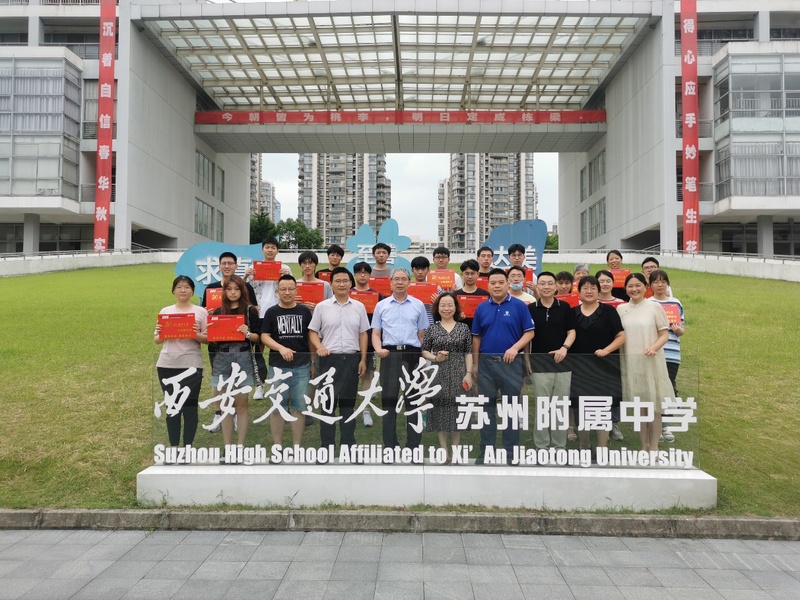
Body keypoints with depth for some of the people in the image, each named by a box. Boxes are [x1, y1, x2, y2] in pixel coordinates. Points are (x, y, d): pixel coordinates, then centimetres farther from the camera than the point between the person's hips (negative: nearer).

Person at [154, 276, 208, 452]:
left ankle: (188, 448, 10)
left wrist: (197, 335, -18)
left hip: (191, 365, -3)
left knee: (190, 406, 1)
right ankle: (173, 447, 17)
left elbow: (208, 339, 1)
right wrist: (159, 333, -9)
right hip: (167, 365, 3)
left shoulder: (201, 311, 4)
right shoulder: (165, 311, 11)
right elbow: (157, 340, 12)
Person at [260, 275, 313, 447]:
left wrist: (314, 361, 7)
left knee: (299, 406, 5)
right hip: (278, 366, 0)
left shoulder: (304, 311, 6)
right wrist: (281, 348, -19)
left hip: (302, 366, 1)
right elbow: (264, 337, -2)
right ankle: (277, 446, 16)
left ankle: (297, 446, 14)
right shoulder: (271, 312, 4)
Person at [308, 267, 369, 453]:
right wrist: (319, 347, -13)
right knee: (328, 402, 3)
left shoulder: (359, 307, 7)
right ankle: (326, 444, 11)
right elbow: (313, 331, 6)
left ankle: (348, 443, 18)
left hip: (352, 359, 1)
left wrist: (363, 359, 3)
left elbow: (363, 334, 9)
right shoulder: (322, 307, 3)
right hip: (329, 359, -1)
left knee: (348, 402, 8)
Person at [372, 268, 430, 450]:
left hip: (412, 354, 0)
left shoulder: (418, 305, 9)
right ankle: (390, 444, 13)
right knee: (389, 399, 4)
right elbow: (376, 333, 8)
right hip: (390, 355, 1)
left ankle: (413, 444, 13)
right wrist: (379, 349, -11)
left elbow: (422, 334, 9)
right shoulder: (382, 305, 10)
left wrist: (423, 356, 0)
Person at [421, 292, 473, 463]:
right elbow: (424, 351, 6)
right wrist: (435, 358, -11)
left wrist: (468, 374, -4)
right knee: (440, 409, 2)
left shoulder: (464, 328, 5)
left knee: (457, 409, 3)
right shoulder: (432, 329, 5)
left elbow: (468, 353, 4)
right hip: (438, 375, 0)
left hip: (459, 374, 0)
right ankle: (444, 449, 13)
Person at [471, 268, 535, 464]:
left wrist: (515, 348, -18)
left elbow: (529, 332, -2)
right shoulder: (481, 308, 7)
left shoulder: (519, 306, -1)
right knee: (487, 407, 8)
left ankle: (511, 452, 14)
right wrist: (475, 364, 7)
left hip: (510, 362, -2)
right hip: (486, 362, 3)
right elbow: (476, 337, 11)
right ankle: (486, 451, 16)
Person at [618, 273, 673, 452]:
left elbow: (664, 334, -2)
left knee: (654, 403, 2)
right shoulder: (621, 309, 7)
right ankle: (644, 445, 22)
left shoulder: (654, 306, -2)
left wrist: (654, 347, -20)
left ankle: (654, 445, 14)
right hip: (630, 362, 3)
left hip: (651, 362, -3)